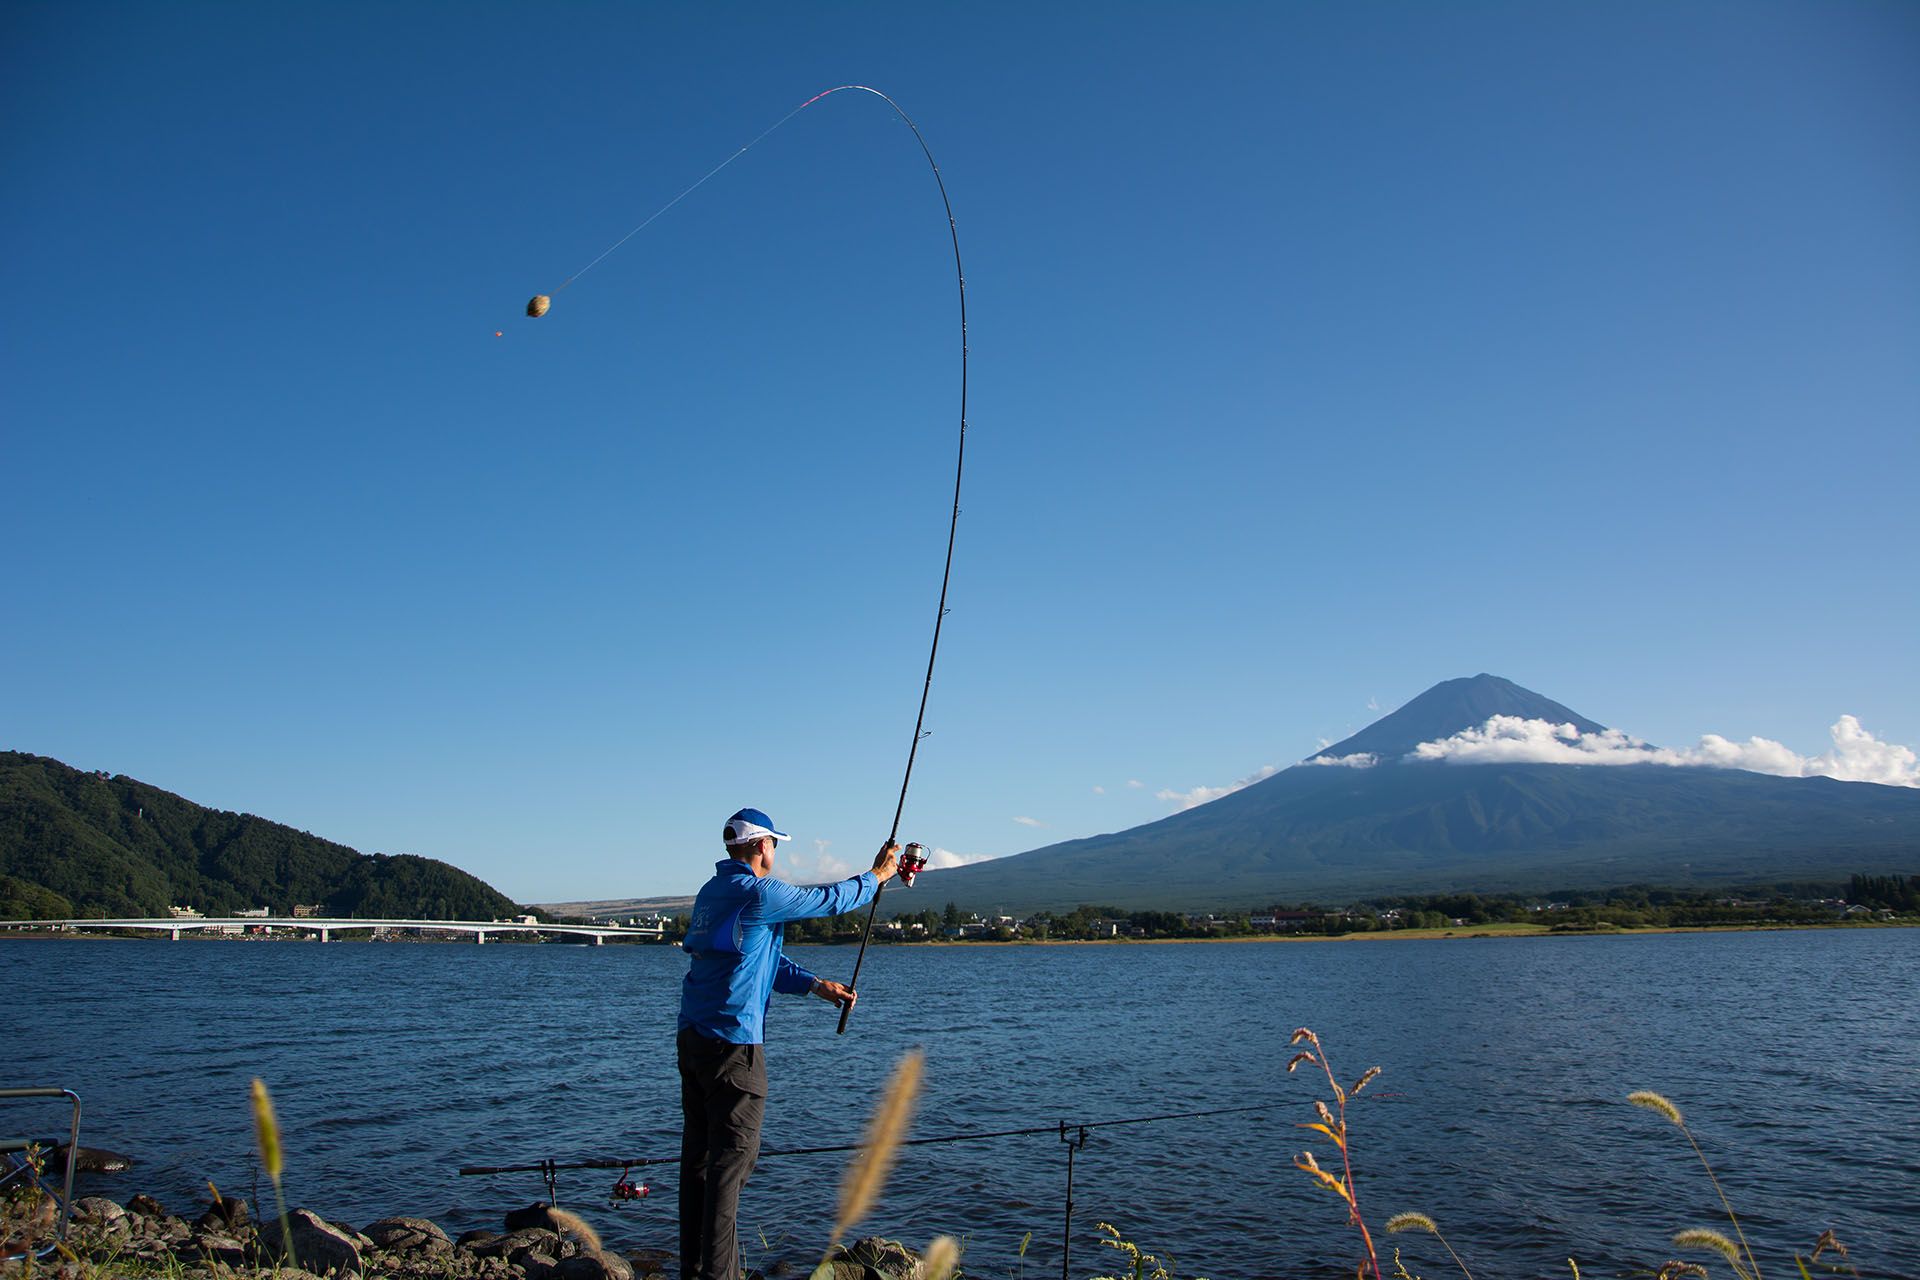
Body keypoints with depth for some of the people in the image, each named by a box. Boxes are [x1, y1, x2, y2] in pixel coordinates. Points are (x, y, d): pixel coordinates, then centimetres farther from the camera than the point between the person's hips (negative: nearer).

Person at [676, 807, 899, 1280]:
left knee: (698, 1153, 13)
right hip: (732, 1042, -9)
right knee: (732, 1155, -4)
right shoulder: (757, 893, -14)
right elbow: (828, 901, -4)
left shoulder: (712, 891, 14)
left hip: (692, 1037, 9)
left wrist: (815, 985, 10)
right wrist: (876, 876, 12)